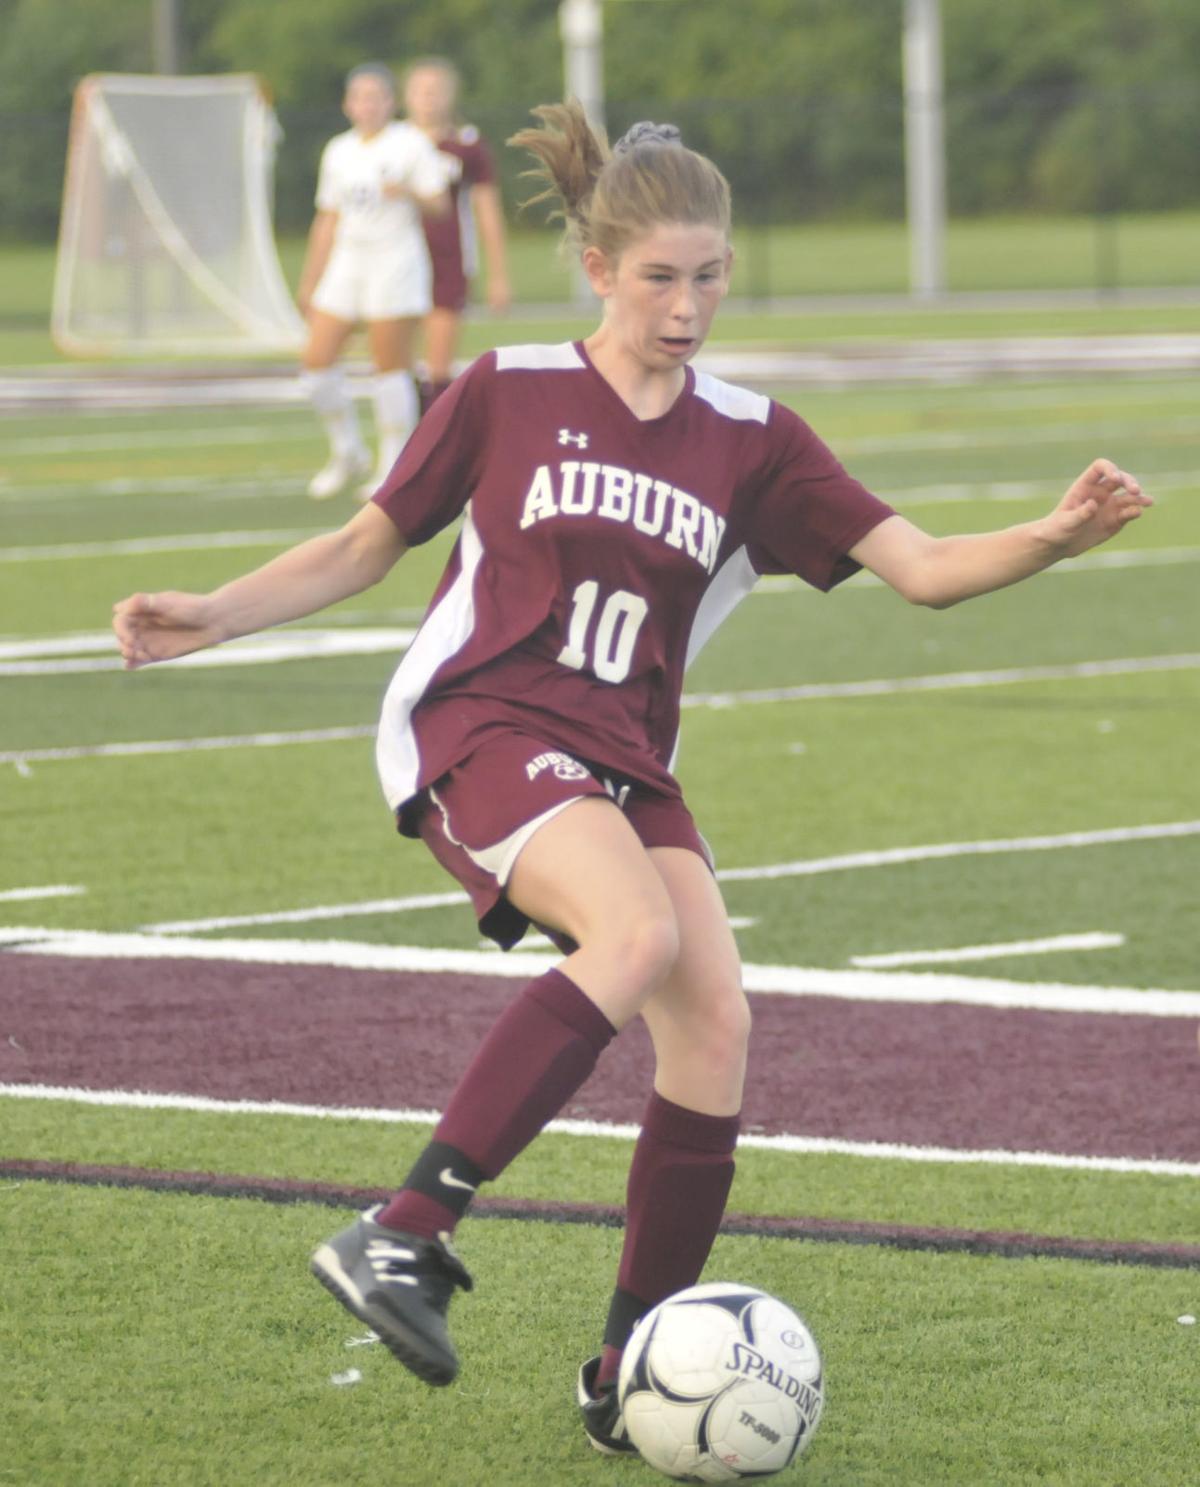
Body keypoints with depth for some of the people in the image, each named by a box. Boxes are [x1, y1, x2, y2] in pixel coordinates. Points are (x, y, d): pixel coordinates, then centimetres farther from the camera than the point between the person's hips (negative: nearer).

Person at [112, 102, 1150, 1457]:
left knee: (715, 1022, -15)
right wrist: (212, 616, -1)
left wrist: (1056, 538, -14)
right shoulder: (507, 396, 3)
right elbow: (362, 550, 11)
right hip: (480, 726, -4)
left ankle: (628, 1382, -2)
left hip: (623, 766, 4)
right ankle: (402, 1240, -32)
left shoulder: (751, 443, 10)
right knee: (637, 935, -32)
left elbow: (923, 569, 3)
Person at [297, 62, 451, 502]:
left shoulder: (410, 144, -2)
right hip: (347, 264, 5)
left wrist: (411, 193, -28)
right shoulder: (338, 151, 14)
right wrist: (308, 282, 18)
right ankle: (347, 453, 15)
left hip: (396, 263, -5)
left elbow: (440, 205, -7)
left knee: (390, 366, -6)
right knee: (316, 361, -2)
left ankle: (393, 467, 2)